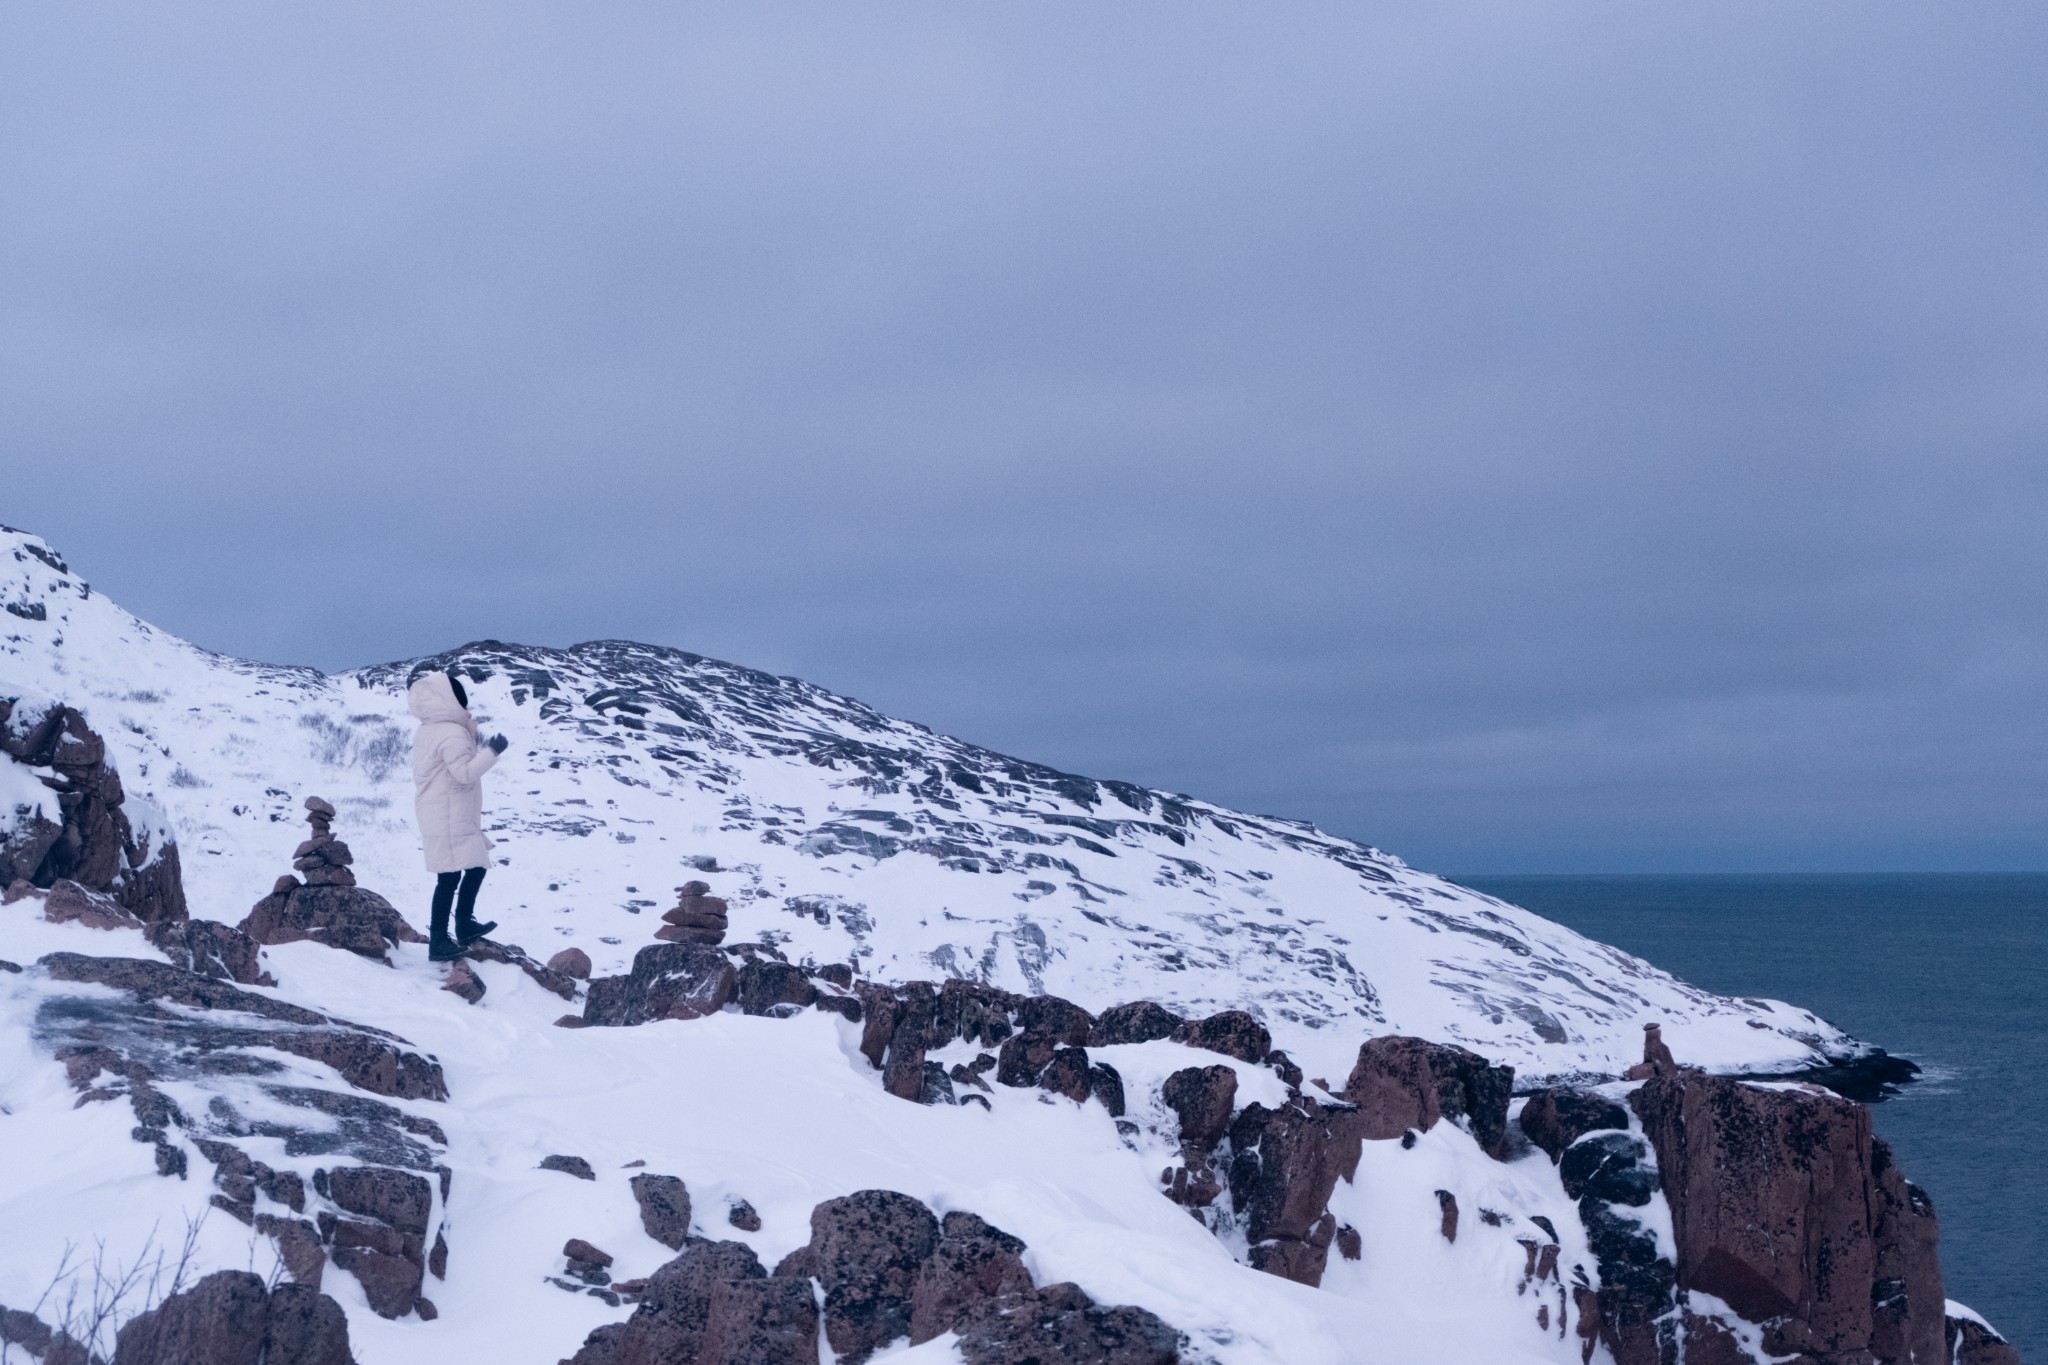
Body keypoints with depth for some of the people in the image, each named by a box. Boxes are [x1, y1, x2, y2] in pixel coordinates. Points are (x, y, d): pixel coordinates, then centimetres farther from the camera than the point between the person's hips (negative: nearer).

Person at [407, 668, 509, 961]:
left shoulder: (428, 731, 14)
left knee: (476, 868, 19)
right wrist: (492, 751, -20)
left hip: (441, 817, 11)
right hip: (450, 820, -11)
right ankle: (438, 942, -4)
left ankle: (465, 926, 29)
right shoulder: (452, 734, -19)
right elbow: (465, 772, -24)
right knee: (450, 877, -7)